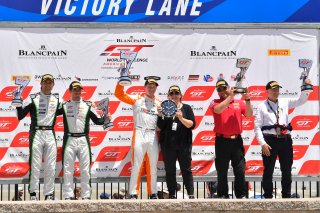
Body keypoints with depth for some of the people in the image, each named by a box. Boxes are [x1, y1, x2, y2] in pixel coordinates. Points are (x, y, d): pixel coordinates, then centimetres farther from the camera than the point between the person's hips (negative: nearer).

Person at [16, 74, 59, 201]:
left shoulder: (57, 99, 13)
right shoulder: (33, 98, 3)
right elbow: (20, 116, -1)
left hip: (50, 134, 3)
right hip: (36, 133, -3)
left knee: (51, 166, 2)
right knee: (35, 165, -5)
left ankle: (49, 194, 8)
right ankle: (33, 193, 1)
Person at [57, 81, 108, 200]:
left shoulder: (88, 106, 9)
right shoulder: (64, 106, 8)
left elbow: (97, 121, 9)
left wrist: (105, 118, -7)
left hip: (83, 140, 0)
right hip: (69, 140, 0)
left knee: (85, 170, 1)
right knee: (67, 170, -1)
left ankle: (86, 196, 6)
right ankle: (68, 196, 4)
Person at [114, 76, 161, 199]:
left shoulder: (159, 103, 16)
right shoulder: (137, 99, 7)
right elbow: (119, 94, 0)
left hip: (153, 135, 3)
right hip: (139, 134, -3)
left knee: (153, 166, 7)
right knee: (136, 165, -6)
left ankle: (153, 193, 14)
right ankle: (133, 193, -5)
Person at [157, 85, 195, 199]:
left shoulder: (186, 108, 7)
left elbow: (191, 124, -3)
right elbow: (160, 126, 3)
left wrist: (181, 118, -19)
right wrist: (160, 116, -14)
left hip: (184, 144, -1)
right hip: (168, 144, 1)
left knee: (186, 169, -1)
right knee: (170, 170, 2)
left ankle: (191, 194, 0)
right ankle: (172, 195, 6)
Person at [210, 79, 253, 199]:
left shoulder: (239, 102, 10)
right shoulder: (215, 103, 5)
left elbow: (249, 114, -1)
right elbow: (218, 110, -18)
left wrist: (247, 100, -13)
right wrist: (230, 96, -19)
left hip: (236, 140, 2)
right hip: (222, 141, -1)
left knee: (240, 170, 1)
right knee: (222, 171, 3)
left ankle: (241, 195, 7)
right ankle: (222, 195, 10)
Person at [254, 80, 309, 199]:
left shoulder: (285, 102, 12)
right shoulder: (262, 106, 2)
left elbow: (301, 100, 8)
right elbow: (257, 127, -2)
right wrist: (263, 143, -12)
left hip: (285, 140, 3)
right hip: (270, 140, -3)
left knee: (287, 171, 8)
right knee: (268, 171, 2)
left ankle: (287, 195, 17)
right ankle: (268, 196, 9)